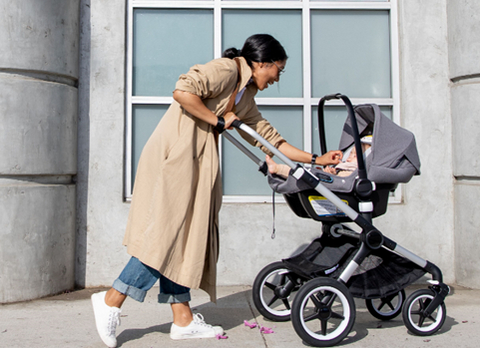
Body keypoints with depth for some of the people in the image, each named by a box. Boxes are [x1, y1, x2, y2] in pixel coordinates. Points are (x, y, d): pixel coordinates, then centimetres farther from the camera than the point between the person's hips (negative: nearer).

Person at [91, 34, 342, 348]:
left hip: (196, 163, 10)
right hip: (175, 154, -10)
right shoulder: (226, 70, -8)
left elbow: (268, 135, 23)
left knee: (188, 234, 6)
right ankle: (111, 300, 0)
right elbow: (183, 92, -22)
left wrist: (315, 159, 20)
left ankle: (183, 319, 9)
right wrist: (219, 121, -11)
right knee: (167, 233, -10)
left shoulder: (246, 95, 21)